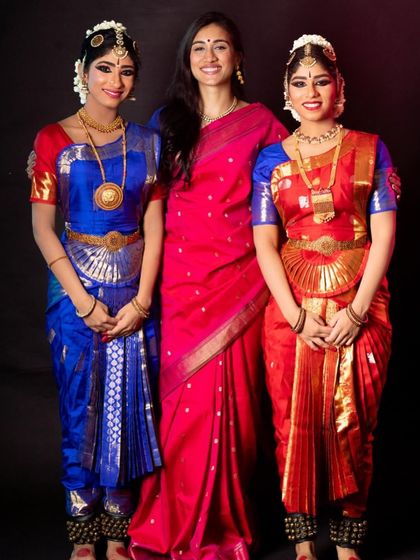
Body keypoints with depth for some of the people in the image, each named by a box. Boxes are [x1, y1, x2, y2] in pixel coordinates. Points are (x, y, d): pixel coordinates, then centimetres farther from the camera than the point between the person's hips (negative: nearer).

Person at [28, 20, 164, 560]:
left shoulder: (145, 142, 6)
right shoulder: (54, 139, -2)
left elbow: (153, 225, 3)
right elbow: (42, 226, -6)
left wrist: (141, 299, -7)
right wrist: (84, 301, -12)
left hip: (135, 291, 3)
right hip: (77, 288, -2)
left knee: (129, 408, 6)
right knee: (81, 410, 4)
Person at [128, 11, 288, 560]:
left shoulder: (261, 124, 6)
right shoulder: (167, 122, 10)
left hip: (238, 278, -1)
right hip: (179, 278, 1)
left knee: (229, 398, 1)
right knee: (183, 399, 1)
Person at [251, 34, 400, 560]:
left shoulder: (369, 150, 5)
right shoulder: (271, 159, 7)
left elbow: (384, 234, -1)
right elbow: (265, 243, 1)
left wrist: (357, 310, -11)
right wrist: (295, 315, -10)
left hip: (359, 308, -1)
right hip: (292, 307, 1)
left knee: (352, 423, 3)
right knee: (294, 422, 3)